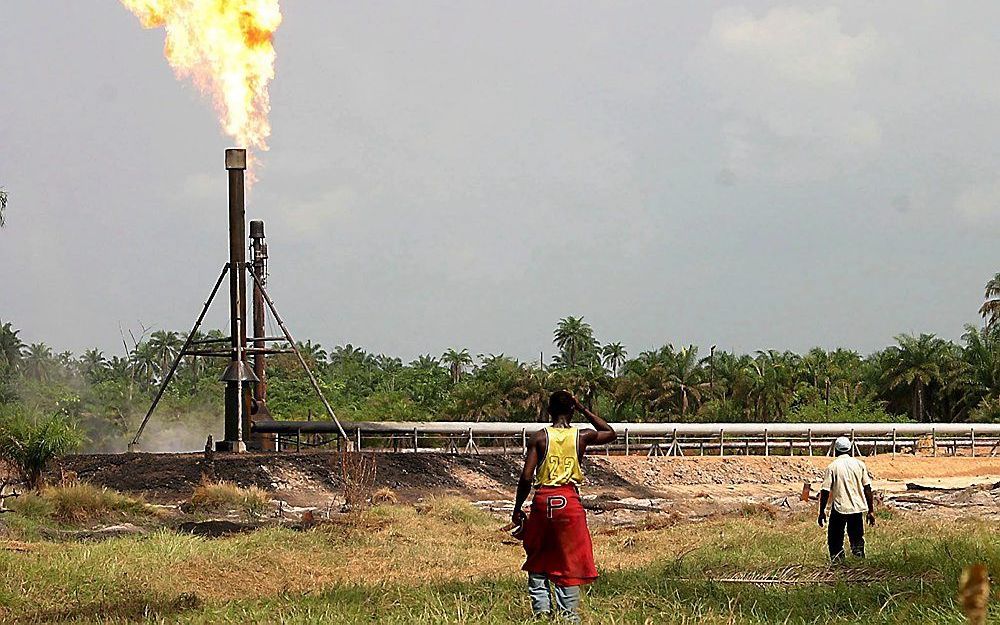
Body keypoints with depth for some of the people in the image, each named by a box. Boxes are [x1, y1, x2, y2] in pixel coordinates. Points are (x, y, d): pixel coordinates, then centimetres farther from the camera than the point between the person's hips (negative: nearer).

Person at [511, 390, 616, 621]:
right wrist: (584, 409, 19)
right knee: (570, 561, 6)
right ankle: (568, 613, 3)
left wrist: (518, 509, 4)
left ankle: (541, 609, 5)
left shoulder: (539, 437, -3)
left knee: (538, 560, 14)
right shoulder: (582, 436, 0)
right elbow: (610, 433, 21)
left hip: (543, 500, 0)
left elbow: (526, 477, -7)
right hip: (569, 501, 0)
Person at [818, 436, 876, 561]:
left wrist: (822, 512, 3)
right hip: (858, 508, 3)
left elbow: (825, 492, -5)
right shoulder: (859, 464, 4)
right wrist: (871, 511, 10)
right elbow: (867, 489, 4)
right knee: (857, 538, 14)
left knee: (835, 541, 6)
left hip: (840, 508, -3)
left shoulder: (832, 467, -4)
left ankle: (838, 560, -6)